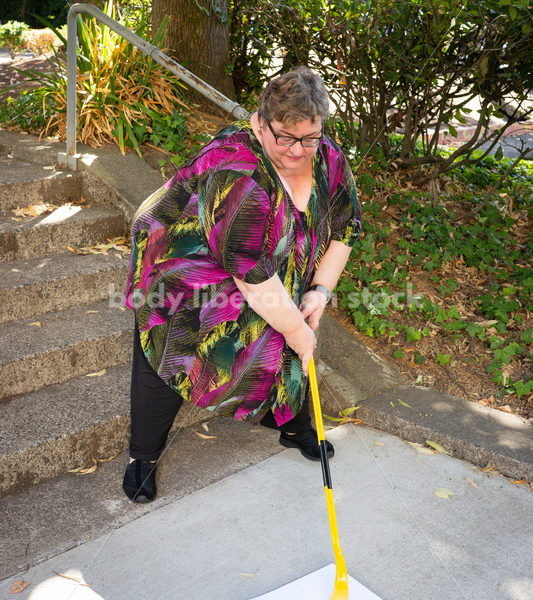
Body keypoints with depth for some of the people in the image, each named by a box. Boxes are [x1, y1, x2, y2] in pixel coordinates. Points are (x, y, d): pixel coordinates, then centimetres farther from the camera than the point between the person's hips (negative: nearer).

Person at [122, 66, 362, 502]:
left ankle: (293, 426, 25)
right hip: (186, 265, -6)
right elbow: (256, 281, -37)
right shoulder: (237, 177, -39)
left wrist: (320, 291, -10)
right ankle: (144, 456, 8)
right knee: (172, 350, -14)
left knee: (293, 331, -1)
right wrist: (298, 331, -26)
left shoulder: (329, 160, -15)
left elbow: (343, 229, 0)